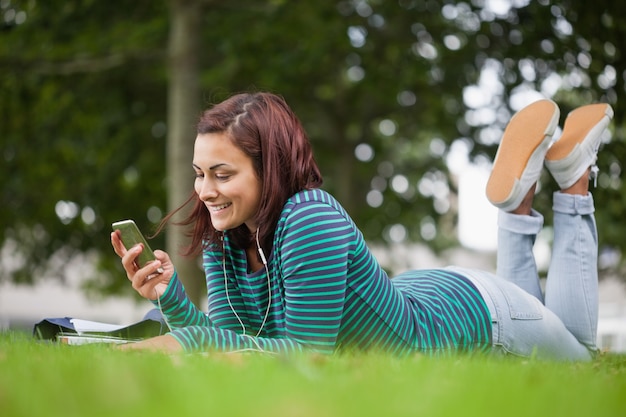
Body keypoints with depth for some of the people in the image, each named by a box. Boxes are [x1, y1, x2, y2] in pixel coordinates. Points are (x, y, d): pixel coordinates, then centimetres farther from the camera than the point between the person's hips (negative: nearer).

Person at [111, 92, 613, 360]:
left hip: (472, 312, -6)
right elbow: (233, 336, -16)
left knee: (578, 348, 27)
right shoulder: (222, 234, -20)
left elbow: (307, 348, -37)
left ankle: (573, 177, 30)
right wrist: (169, 296, -32)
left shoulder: (312, 220, -41)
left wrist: (190, 339, -43)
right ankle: (520, 197, 34)